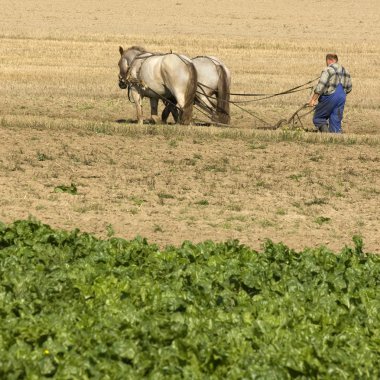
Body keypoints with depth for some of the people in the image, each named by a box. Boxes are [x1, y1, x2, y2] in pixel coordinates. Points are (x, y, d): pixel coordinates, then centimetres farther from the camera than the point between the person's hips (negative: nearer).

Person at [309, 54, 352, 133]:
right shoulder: (345, 71, 14)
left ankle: (325, 130, -21)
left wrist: (313, 99, -12)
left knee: (318, 118, 5)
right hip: (342, 98, 6)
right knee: (336, 121, 8)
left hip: (330, 97, -6)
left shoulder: (328, 70, -9)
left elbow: (320, 86, -16)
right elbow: (349, 88, 21)